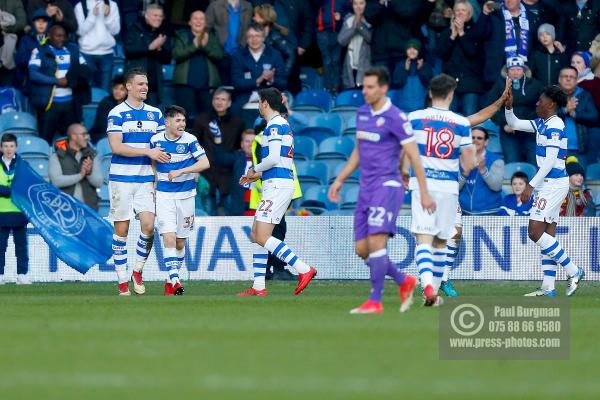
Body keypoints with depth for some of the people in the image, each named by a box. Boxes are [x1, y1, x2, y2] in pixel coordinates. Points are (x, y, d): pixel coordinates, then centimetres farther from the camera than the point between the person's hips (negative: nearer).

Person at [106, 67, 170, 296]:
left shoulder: (155, 114, 11)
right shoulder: (117, 114, -4)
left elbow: (162, 148, 14)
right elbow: (116, 147, -13)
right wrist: (148, 152, -17)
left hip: (145, 180, 3)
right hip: (121, 179, -3)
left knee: (148, 226, -10)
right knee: (121, 230, 0)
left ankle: (138, 271, 9)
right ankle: (122, 281, 6)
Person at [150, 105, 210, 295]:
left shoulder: (189, 140, -7)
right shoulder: (156, 140, 0)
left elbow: (205, 163, -12)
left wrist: (180, 172, -19)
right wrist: (154, 182, 10)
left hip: (186, 194, 0)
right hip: (164, 194, 0)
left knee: (180, 242, 7)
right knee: (169, 238, -15)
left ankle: (173, 278, 23)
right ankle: (173, 280, -17)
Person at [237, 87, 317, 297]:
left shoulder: (274, 126, -11)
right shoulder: (283, 124, 20)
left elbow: (273, 158, -21)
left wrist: (254, 169, -4)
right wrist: (258, 176, 21)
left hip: (277, 185, -10)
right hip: (280, 184, 10)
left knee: (262, 237, -15)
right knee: (256, 235, 11)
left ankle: (303, 269, -18)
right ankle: (258, 287, 10)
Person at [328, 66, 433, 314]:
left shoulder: (395, 118, -10)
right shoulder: (362, 113, 13)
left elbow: (414, 156, -11)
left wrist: (424, 193, -13)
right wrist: (340, 180, 19)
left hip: (387, 186, -8)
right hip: (366, 189, 8)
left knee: (376, 241, -17)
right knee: (361, 248, 5)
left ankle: (375, 301, -13)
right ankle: (404, 282, 22)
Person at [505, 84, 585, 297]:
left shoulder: (554, 126, -15)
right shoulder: (542, 124, 13)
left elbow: (550, 161, -20)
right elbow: (514, 124, 23)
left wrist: (531, 185, -21)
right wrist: (508, 106, 6)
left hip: (553, 183, -10)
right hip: (548, 184, 10)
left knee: (535, 232, -12)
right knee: (547, 235, 7)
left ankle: (573, 271, -7)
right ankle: (548, 287, 7)